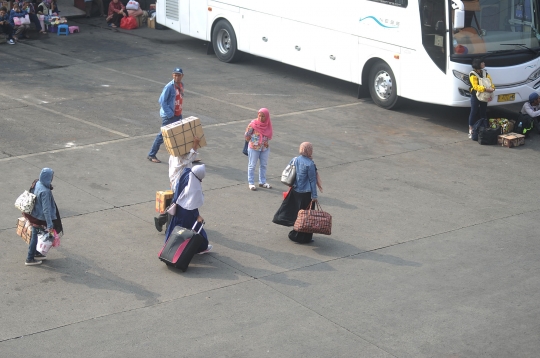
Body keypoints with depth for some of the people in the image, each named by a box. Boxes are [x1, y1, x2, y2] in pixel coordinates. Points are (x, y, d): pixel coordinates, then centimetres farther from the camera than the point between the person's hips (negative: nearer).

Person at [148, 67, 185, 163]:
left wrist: (179, 112, 10)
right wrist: (170, 114, -19)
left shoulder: (181, 85, 5)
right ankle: (151, 155, 13)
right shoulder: (169, 86, -18)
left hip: (178, 115, 7)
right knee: (163, 135, 0)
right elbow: (162, 101, -19)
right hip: (168, 116, -7)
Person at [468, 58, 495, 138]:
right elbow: (475, 86, -21)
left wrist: (492, 88, -15)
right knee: (474, 112, -2)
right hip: (475, 96, -6)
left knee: (483, 112, 11)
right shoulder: (473, 74, -12)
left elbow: (490, 81, 6)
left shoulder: (485, 73, 10)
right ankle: (471, 130, 3)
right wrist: (485, 89, -30)